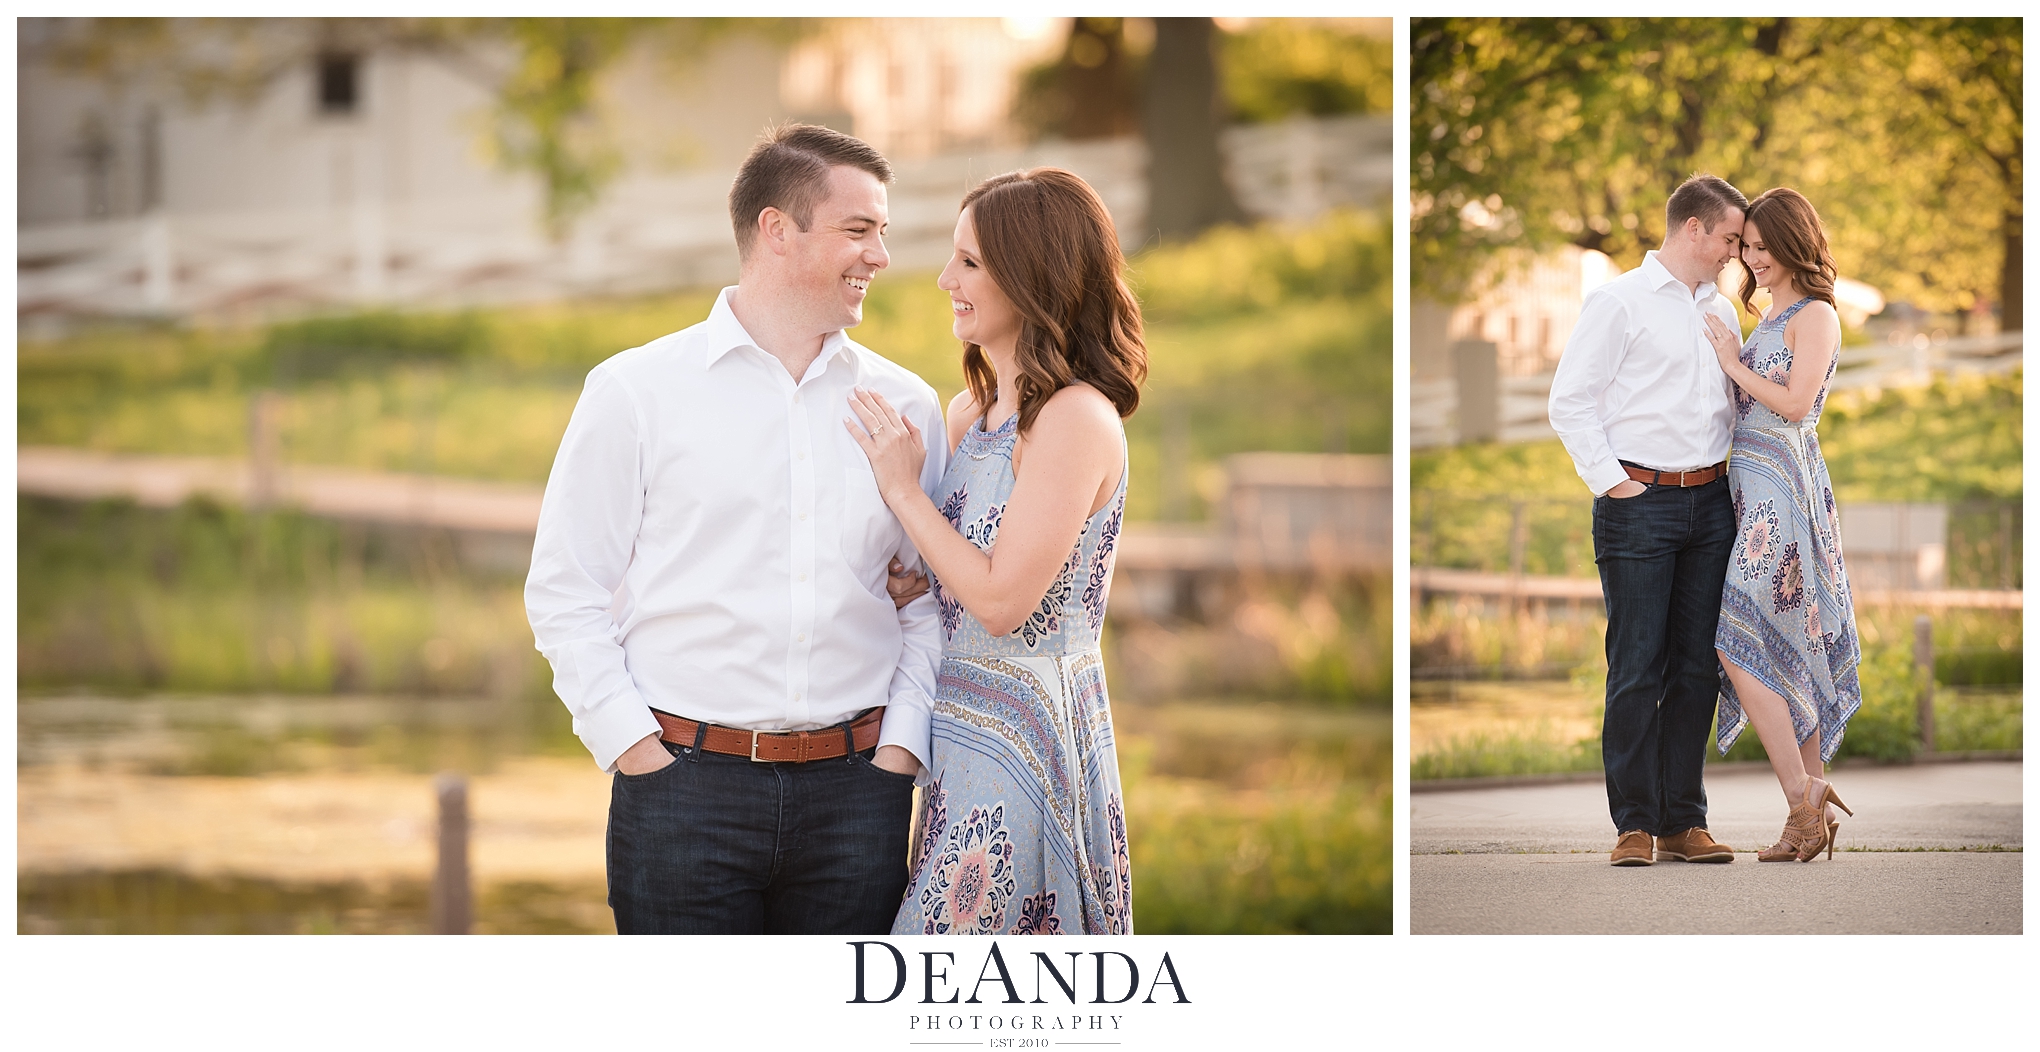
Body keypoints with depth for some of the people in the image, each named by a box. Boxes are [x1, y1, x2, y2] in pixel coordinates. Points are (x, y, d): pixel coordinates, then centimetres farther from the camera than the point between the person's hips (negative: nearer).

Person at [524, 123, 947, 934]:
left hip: (855, 795, 3)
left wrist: (900, 750, 1)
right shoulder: (635, 393, 3)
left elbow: (932, 603, 14)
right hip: (686, 787, -3)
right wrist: (636, 749, -7)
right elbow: (565, 594, 2)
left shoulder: (905, 406, 11)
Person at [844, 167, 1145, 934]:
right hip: (967, 723, 9)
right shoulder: (973, 409, 11)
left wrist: (903, 489, -11)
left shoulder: (1077, 419, -15)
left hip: (1023, 727, -9)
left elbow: (1002, 599, -19)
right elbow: (923, 581, 15)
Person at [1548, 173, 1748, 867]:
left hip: (1710, 500, 6)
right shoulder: (1620, 302, -3)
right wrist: (1611, 481, -10)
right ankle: (1635, 824, -1)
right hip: (1640, 502, -6)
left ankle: (1683, 822, 9)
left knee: (1696, 667, 4)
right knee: (1637, 669, -6)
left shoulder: (1721, 311, 16)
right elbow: (1569, 401, -7)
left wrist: (1729, 476, 12)